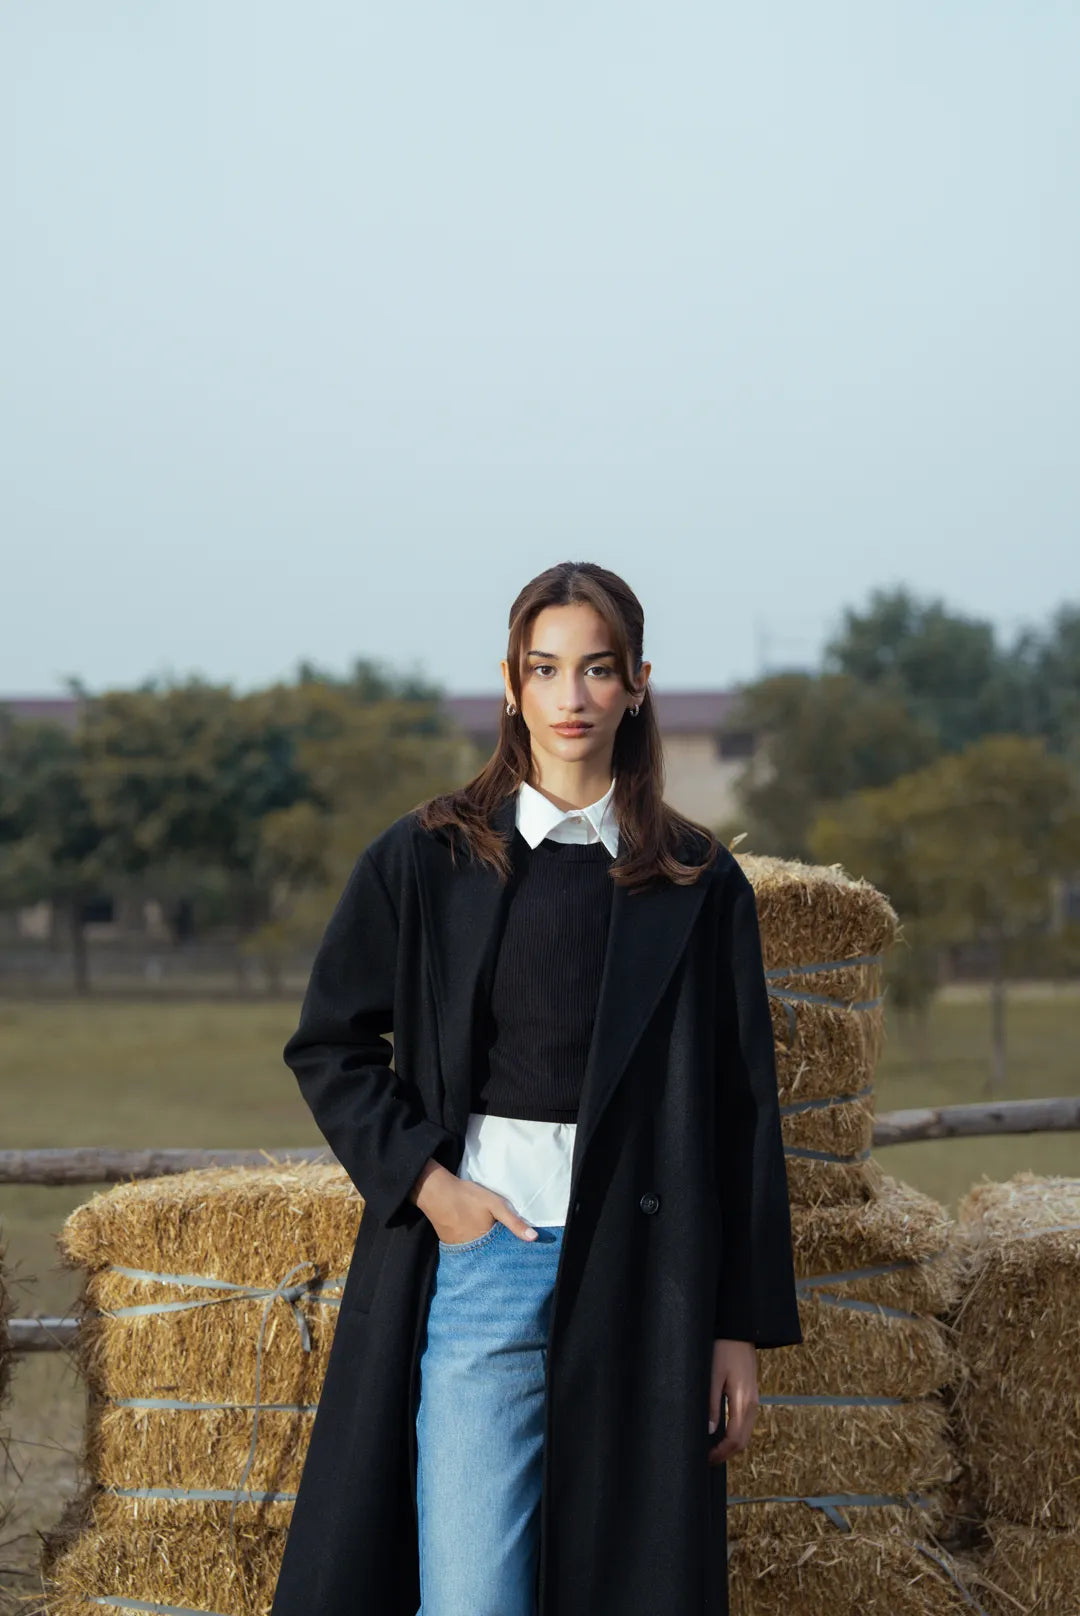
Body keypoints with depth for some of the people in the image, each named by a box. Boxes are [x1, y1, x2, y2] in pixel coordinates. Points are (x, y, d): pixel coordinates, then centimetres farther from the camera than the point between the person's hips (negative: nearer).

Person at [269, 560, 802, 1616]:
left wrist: (744, 1330, 3)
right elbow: (327, 1047, 9)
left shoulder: (699, 886, 6)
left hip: (637, 1276, 1)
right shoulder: (425, 860, 5)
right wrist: (425, 1183, -5)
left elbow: (743, 1112, 6)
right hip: (478, 1254, -1)